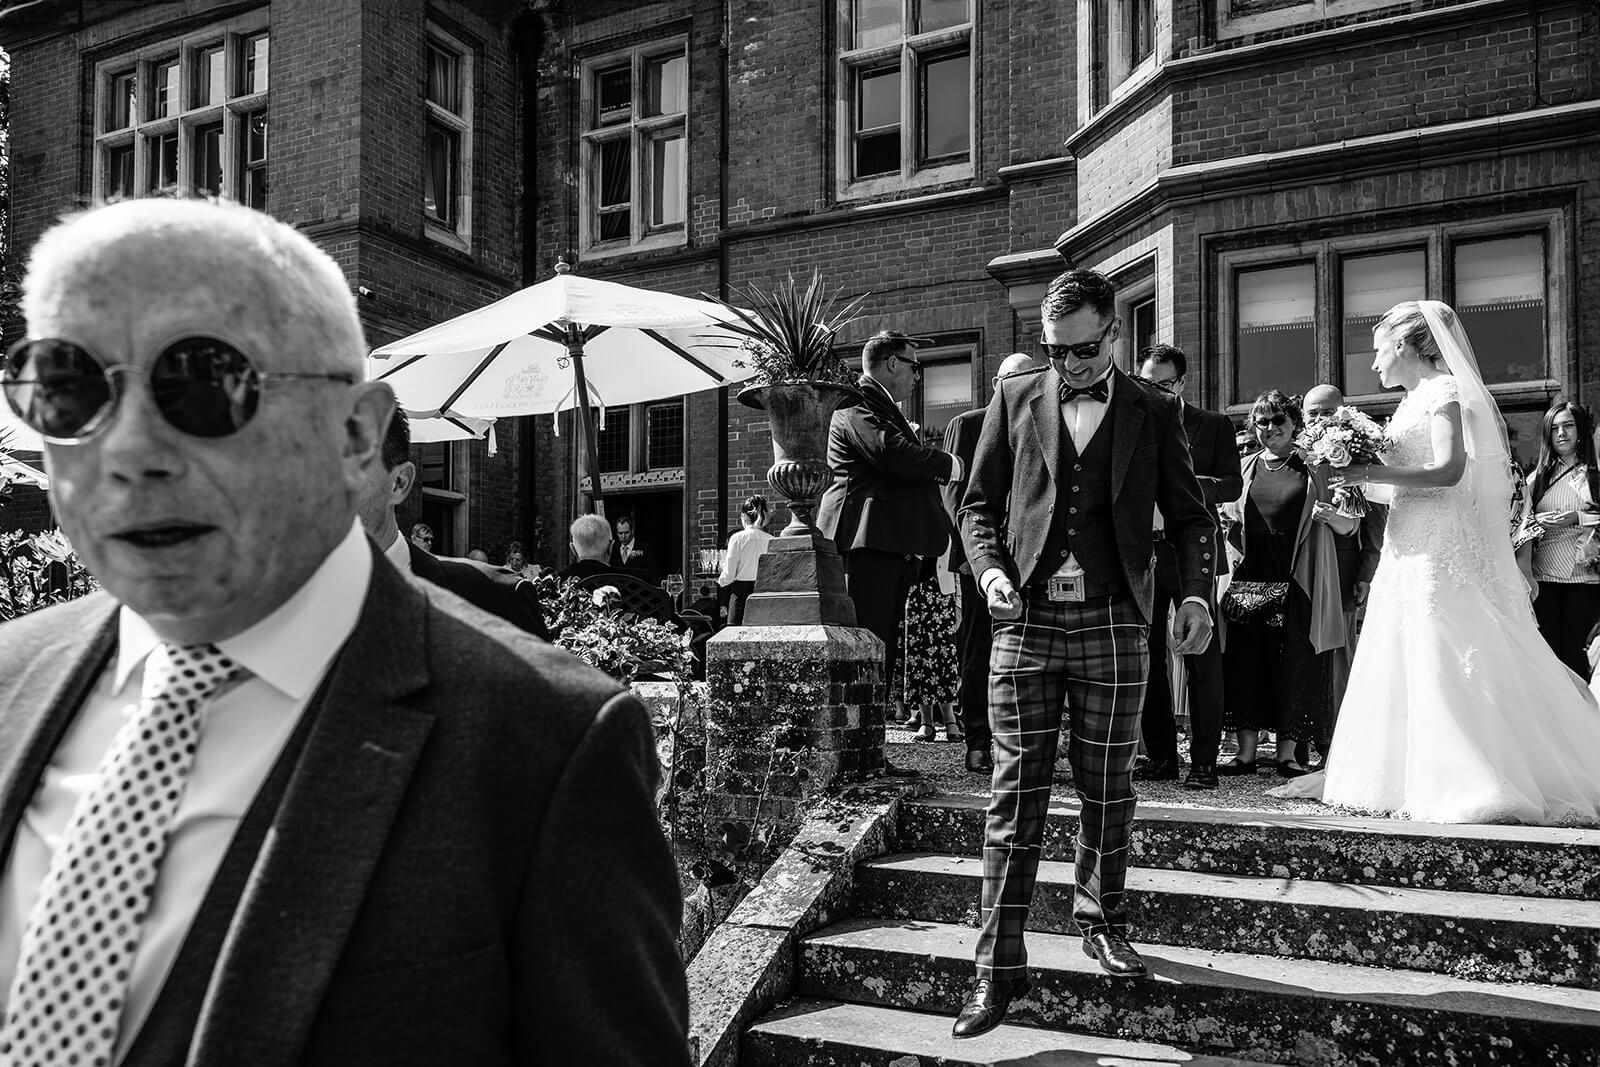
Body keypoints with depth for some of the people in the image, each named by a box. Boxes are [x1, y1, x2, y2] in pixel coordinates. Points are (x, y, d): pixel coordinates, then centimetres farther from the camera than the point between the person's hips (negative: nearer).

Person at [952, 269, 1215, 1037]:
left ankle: (1101, 924, 30)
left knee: (1107, 791, 9)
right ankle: (998, 966, 3)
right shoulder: (1014, 399, 9)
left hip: (1113, 625, 1)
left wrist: (1197, 592, -7)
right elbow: (978, 504, 11)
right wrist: (989, 568, -8)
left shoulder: (1153, 412, 9)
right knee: (1016, 795, -2)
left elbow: (1188, 514, 9)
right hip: (1027, 621, 0)